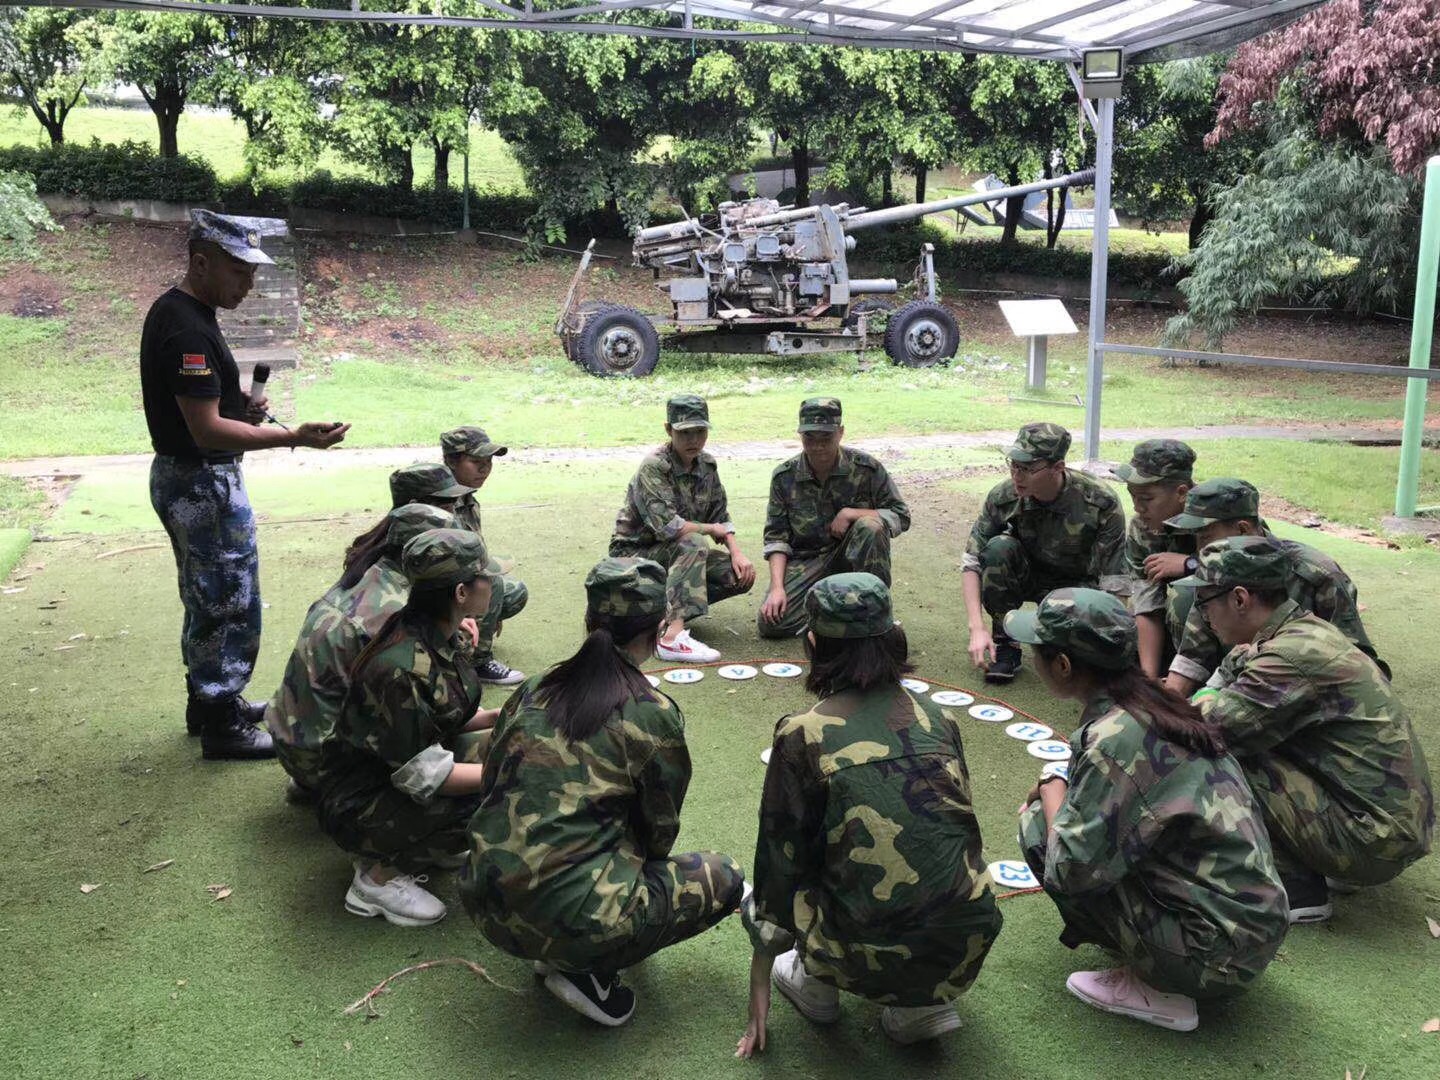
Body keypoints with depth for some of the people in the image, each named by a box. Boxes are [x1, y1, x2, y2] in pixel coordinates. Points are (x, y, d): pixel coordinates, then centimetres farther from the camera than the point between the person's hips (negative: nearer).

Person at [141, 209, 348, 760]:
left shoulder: (171, 311, 9)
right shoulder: (189, 329, -23)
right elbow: (207, 430, -27)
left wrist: (240, 404, 4)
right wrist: (294, 438, -30)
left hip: (180, 477, 11)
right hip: (204, 484, -11)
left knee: (206, 599, 21)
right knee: (230, 604, -1)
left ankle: (207, 702, 35)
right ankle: (221, 726, 10)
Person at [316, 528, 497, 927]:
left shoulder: (431, 639, -3)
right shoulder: (401, 669, -30)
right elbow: (421, 775, -28)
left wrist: (494, 718, -8)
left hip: (397, 772, 9)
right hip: (357, 805, -9)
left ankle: (432, 846, 9)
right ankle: (379, 875, -8)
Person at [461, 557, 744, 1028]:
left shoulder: (531, 692, 6)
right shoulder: (653, 716, -8)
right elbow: (658, 833, 5)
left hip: (487, 907, 7)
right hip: (573, 919, -6)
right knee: (723, 878, 12)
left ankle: (561, 956, 15)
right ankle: (589, 972, 3)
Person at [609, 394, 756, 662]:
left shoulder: (706, 465, 2)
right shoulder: (653, 468, -21)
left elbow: (721, 517, 8)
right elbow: (667, 526, -31)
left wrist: (736, 553, -10)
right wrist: (712, 529, -16)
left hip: (677, 554, 7)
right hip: (635, 555, -7)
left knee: (741, 574, -9)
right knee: (694, 543, -34)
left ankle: (668, 606, -1)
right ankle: (673, 635, -46)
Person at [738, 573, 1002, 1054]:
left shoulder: (802, 735, -7)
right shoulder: (937, 718, 4)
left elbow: (778, 859, 0)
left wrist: (759, 996, 11)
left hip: (873, 960, -3)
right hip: (967, 949, 3)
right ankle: (923, 1004, 18)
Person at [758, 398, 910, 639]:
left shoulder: (866, 468, -8)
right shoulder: (784, 477, -3)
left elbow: (901, 517, -5)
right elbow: (776, 537, -1)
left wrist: (851, 513, -19)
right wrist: (777, 588, -15)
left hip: (853, 554, -1)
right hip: (806, 560, 1)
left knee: (870, 526, -33)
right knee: (770, 622, -19)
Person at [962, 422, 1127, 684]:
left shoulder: (1102, 504, -28)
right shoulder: (1003, 498, -22)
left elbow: (1116, 584, -24)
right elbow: (971, 563, -16)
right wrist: (977, 629, -27)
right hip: (1027, 575, 2)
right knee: (998, 548, -30)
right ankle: (1005, 645, -14)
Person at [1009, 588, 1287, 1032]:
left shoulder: (1113, 740, -22)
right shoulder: (1151, 704, 3)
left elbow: (1070, 869, -22)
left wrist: (1053, 791, -6)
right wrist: (1062, 791, 7)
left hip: (1217, 955, -8)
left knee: (1041, 826, -7)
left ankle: (1154, 991, -1)